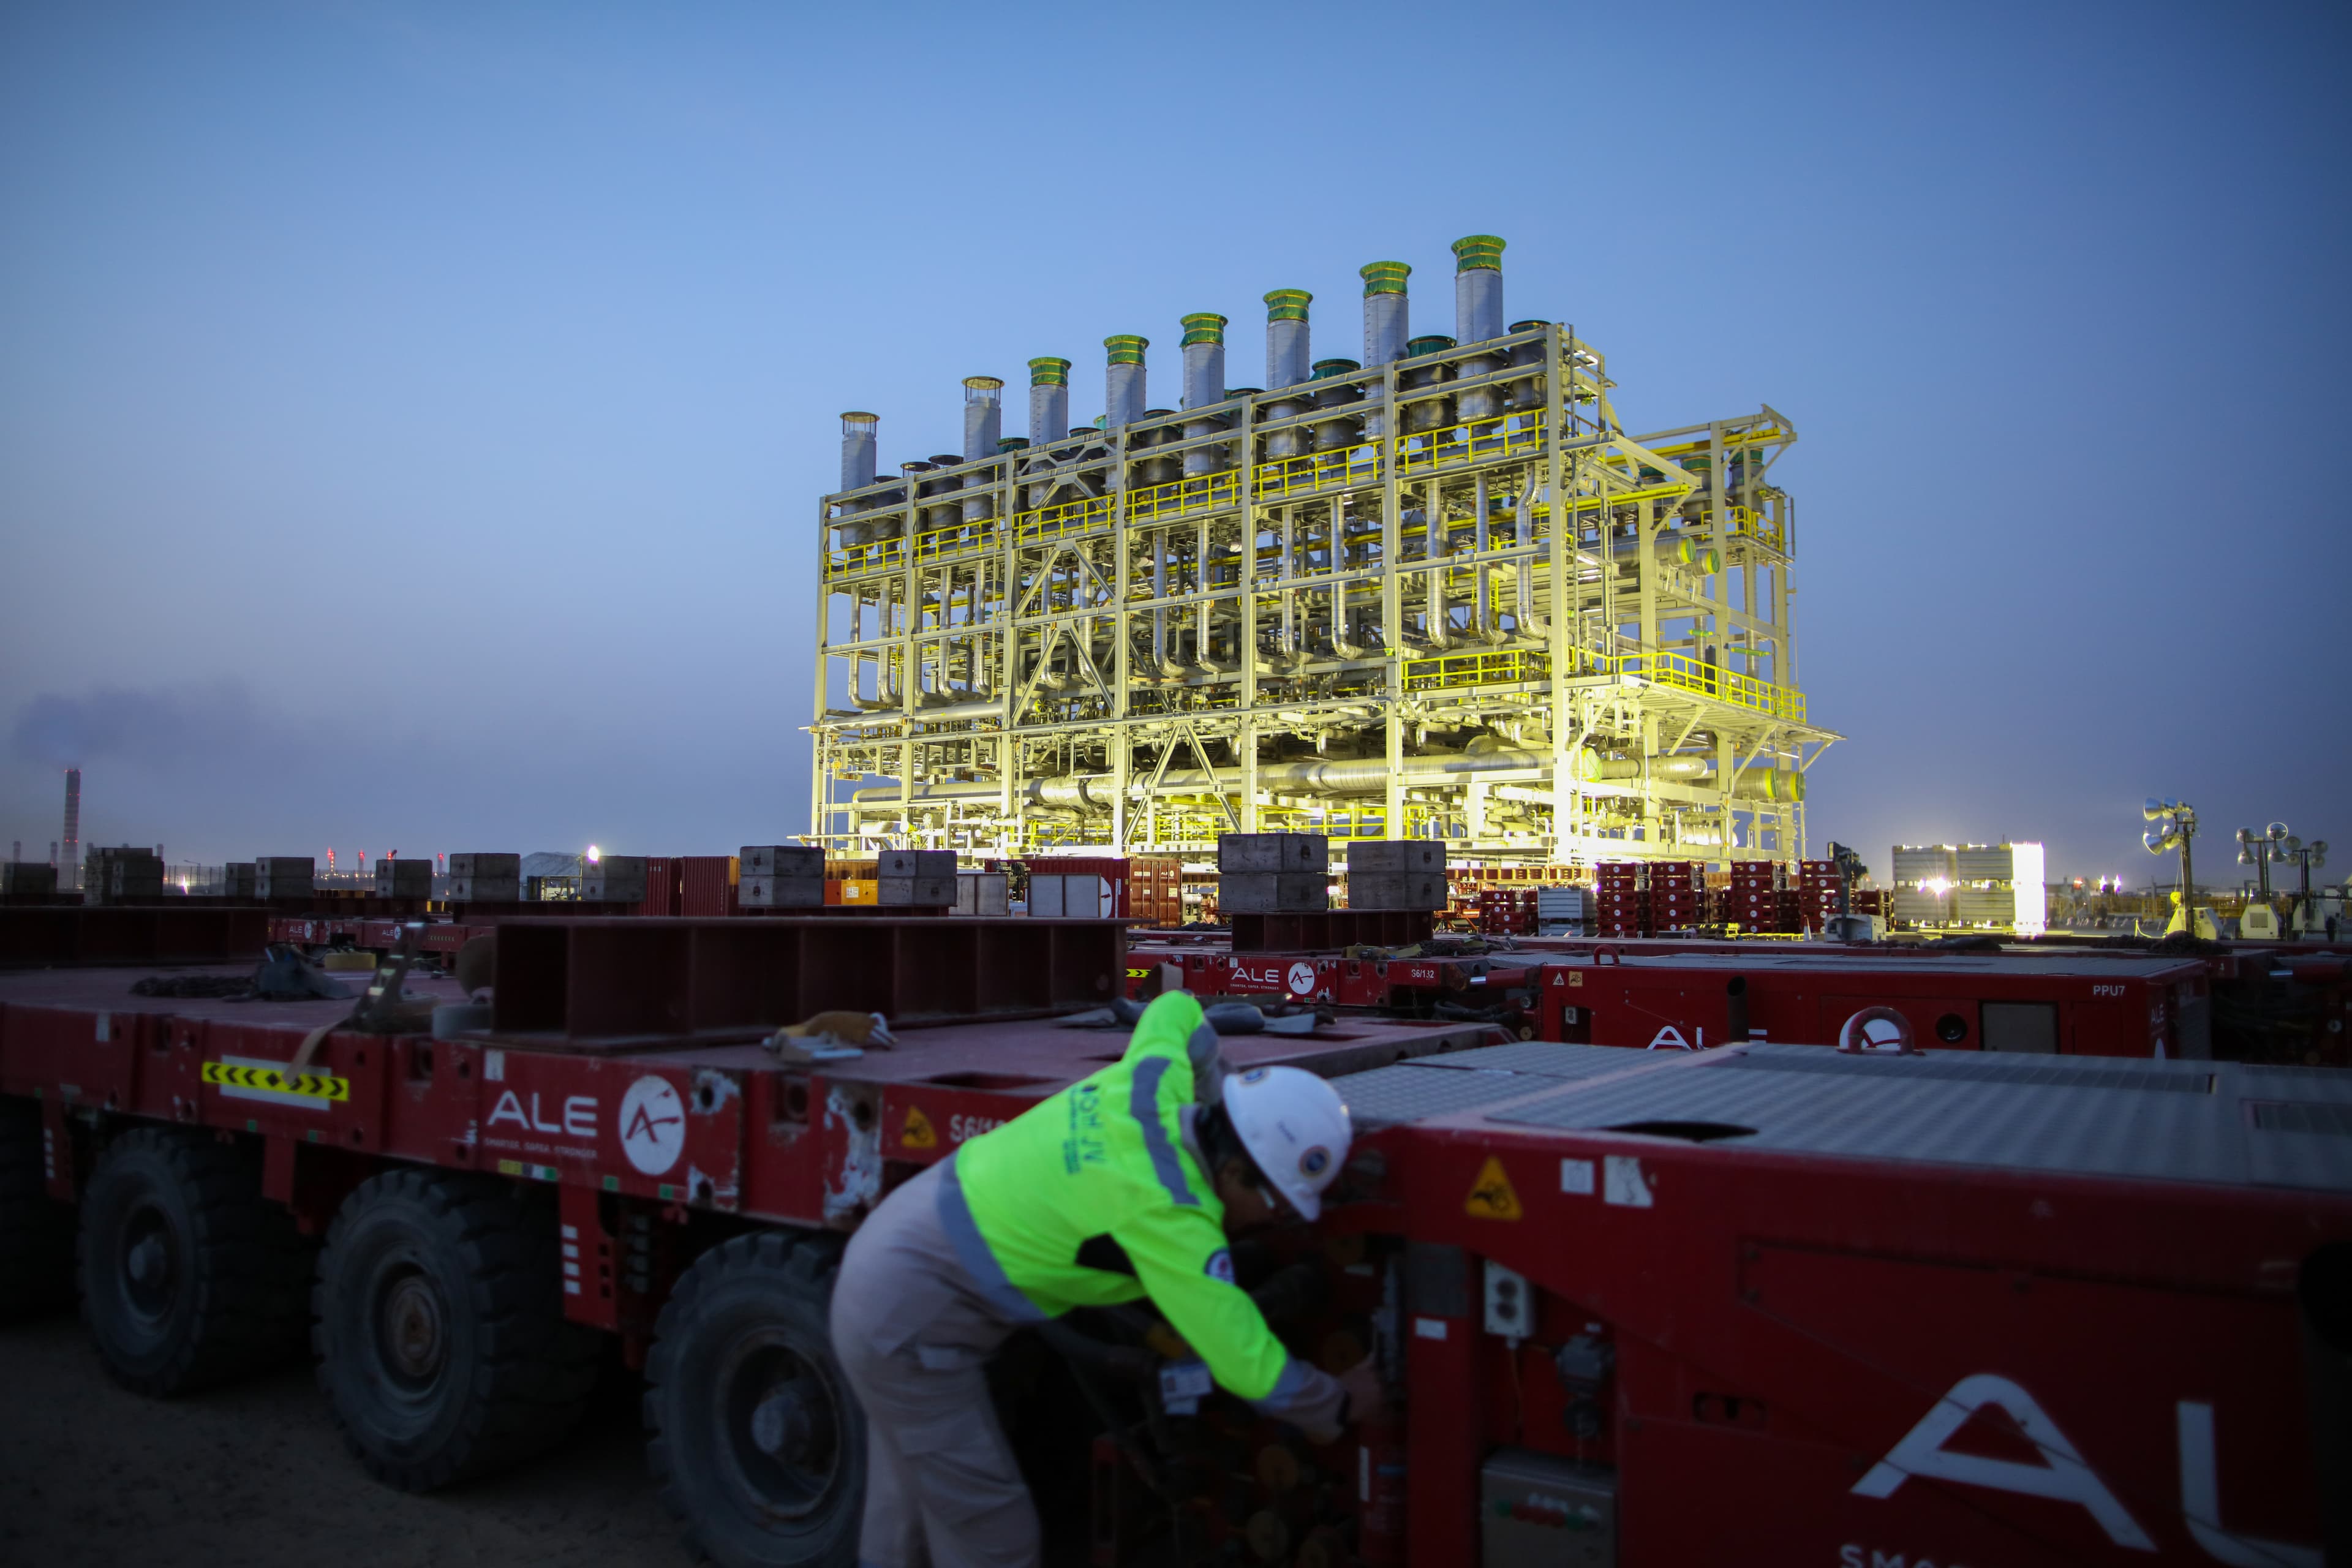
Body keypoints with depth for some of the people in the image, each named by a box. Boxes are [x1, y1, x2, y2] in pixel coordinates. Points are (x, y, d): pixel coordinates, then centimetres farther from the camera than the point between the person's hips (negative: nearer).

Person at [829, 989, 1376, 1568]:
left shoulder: (1156, 1082, -7)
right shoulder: (1167, 1212, -27)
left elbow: (1177, 1010, 17)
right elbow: (1251, 1367, -22)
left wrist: (1224, 1099, 18)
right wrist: (1337, 1405, -4)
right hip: (910, 1324, -9)